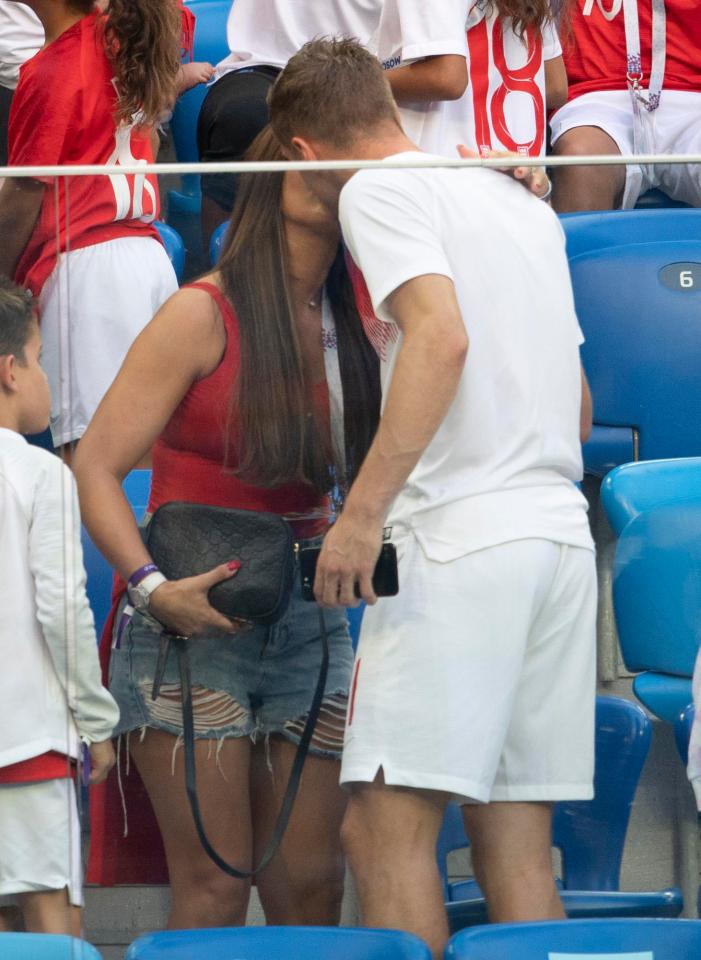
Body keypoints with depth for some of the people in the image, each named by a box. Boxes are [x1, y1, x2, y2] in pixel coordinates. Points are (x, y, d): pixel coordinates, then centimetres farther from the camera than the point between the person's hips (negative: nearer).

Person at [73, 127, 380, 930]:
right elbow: (95, 466, -9)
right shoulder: (205, 314, -7)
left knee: (310, 883, 3)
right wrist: (150, 587, -23)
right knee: (214, 886, -8)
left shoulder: (359, 321, 7)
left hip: (310, 616, 5)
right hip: (193, 616, -5)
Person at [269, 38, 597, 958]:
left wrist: (363, 510, -20)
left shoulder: (378, 193, -1)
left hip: (461, 538, -8)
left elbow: (442, 336, -18)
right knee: (517, 840, 7)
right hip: (560, 533, 8)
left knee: (386, 826, -10)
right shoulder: (523, 204, 23)